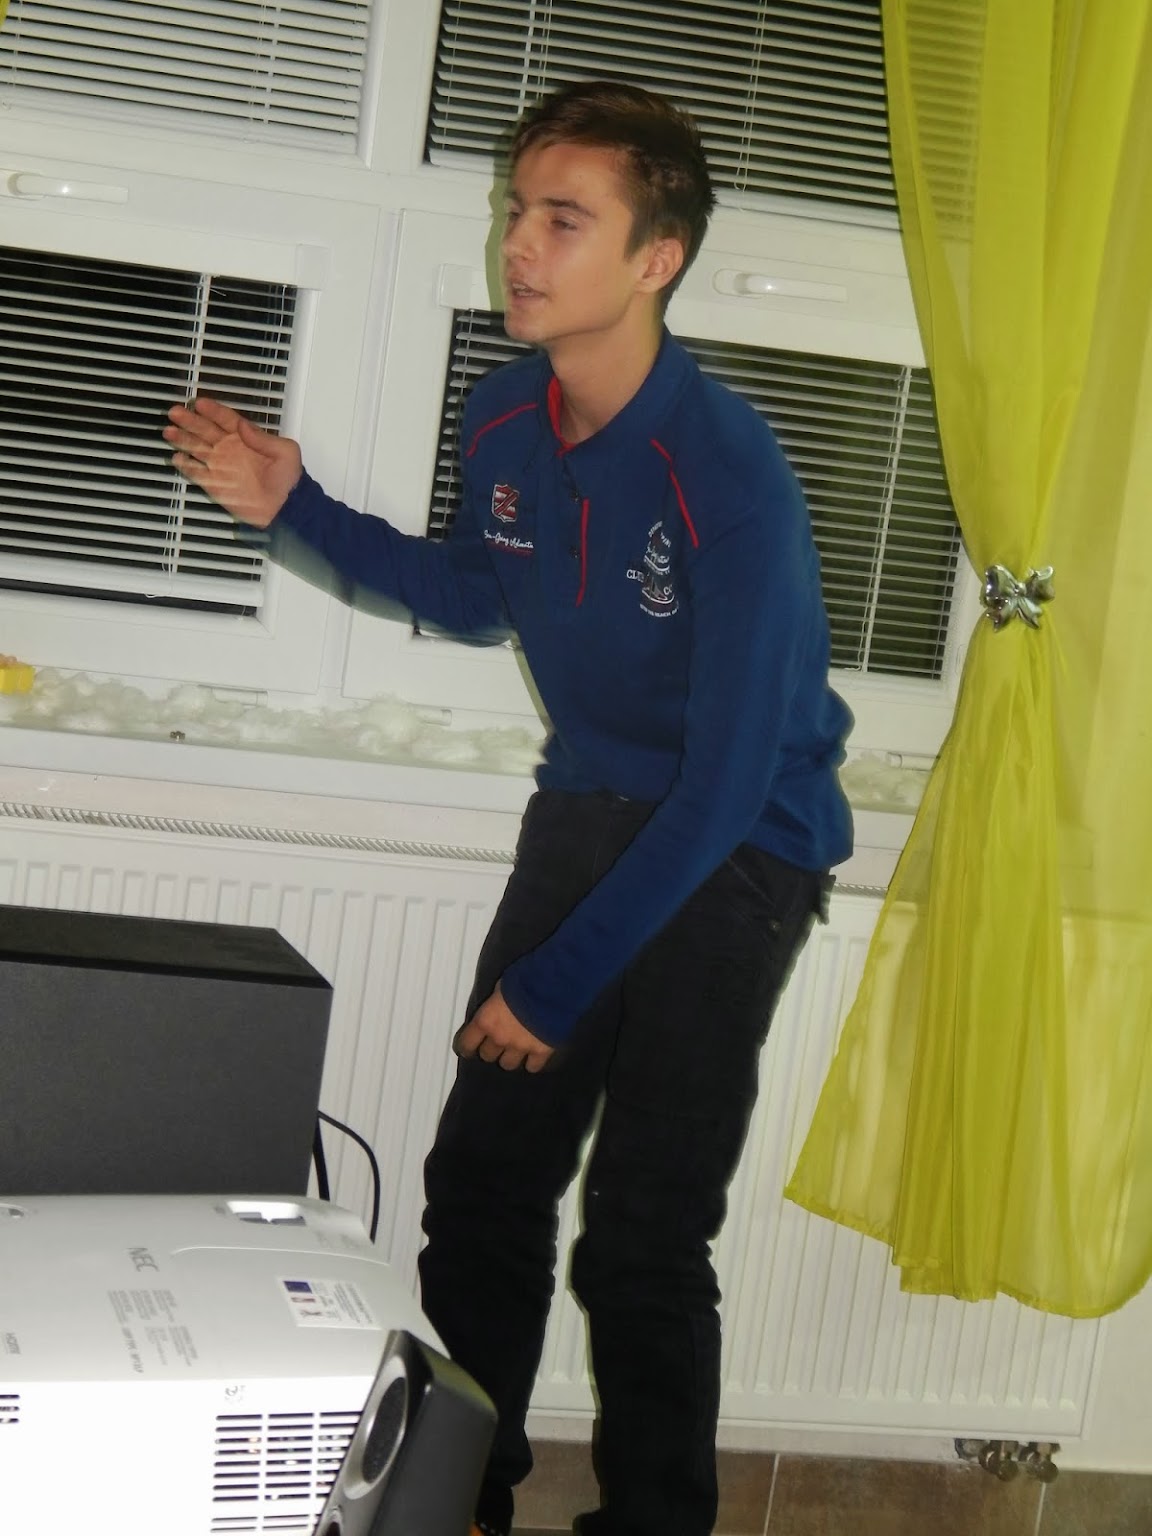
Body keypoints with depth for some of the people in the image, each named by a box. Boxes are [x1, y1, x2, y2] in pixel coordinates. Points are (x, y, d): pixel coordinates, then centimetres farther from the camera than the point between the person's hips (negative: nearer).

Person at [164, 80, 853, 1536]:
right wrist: (297, 507, 2)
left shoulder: (727, 476, -26)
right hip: (586, 810, 6)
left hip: (735, 852, -6)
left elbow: (727, 784, -24)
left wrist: (559, 982, -20)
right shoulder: (505, 417, -6)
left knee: (640, 1246, -5)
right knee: (480, 1184, 7)